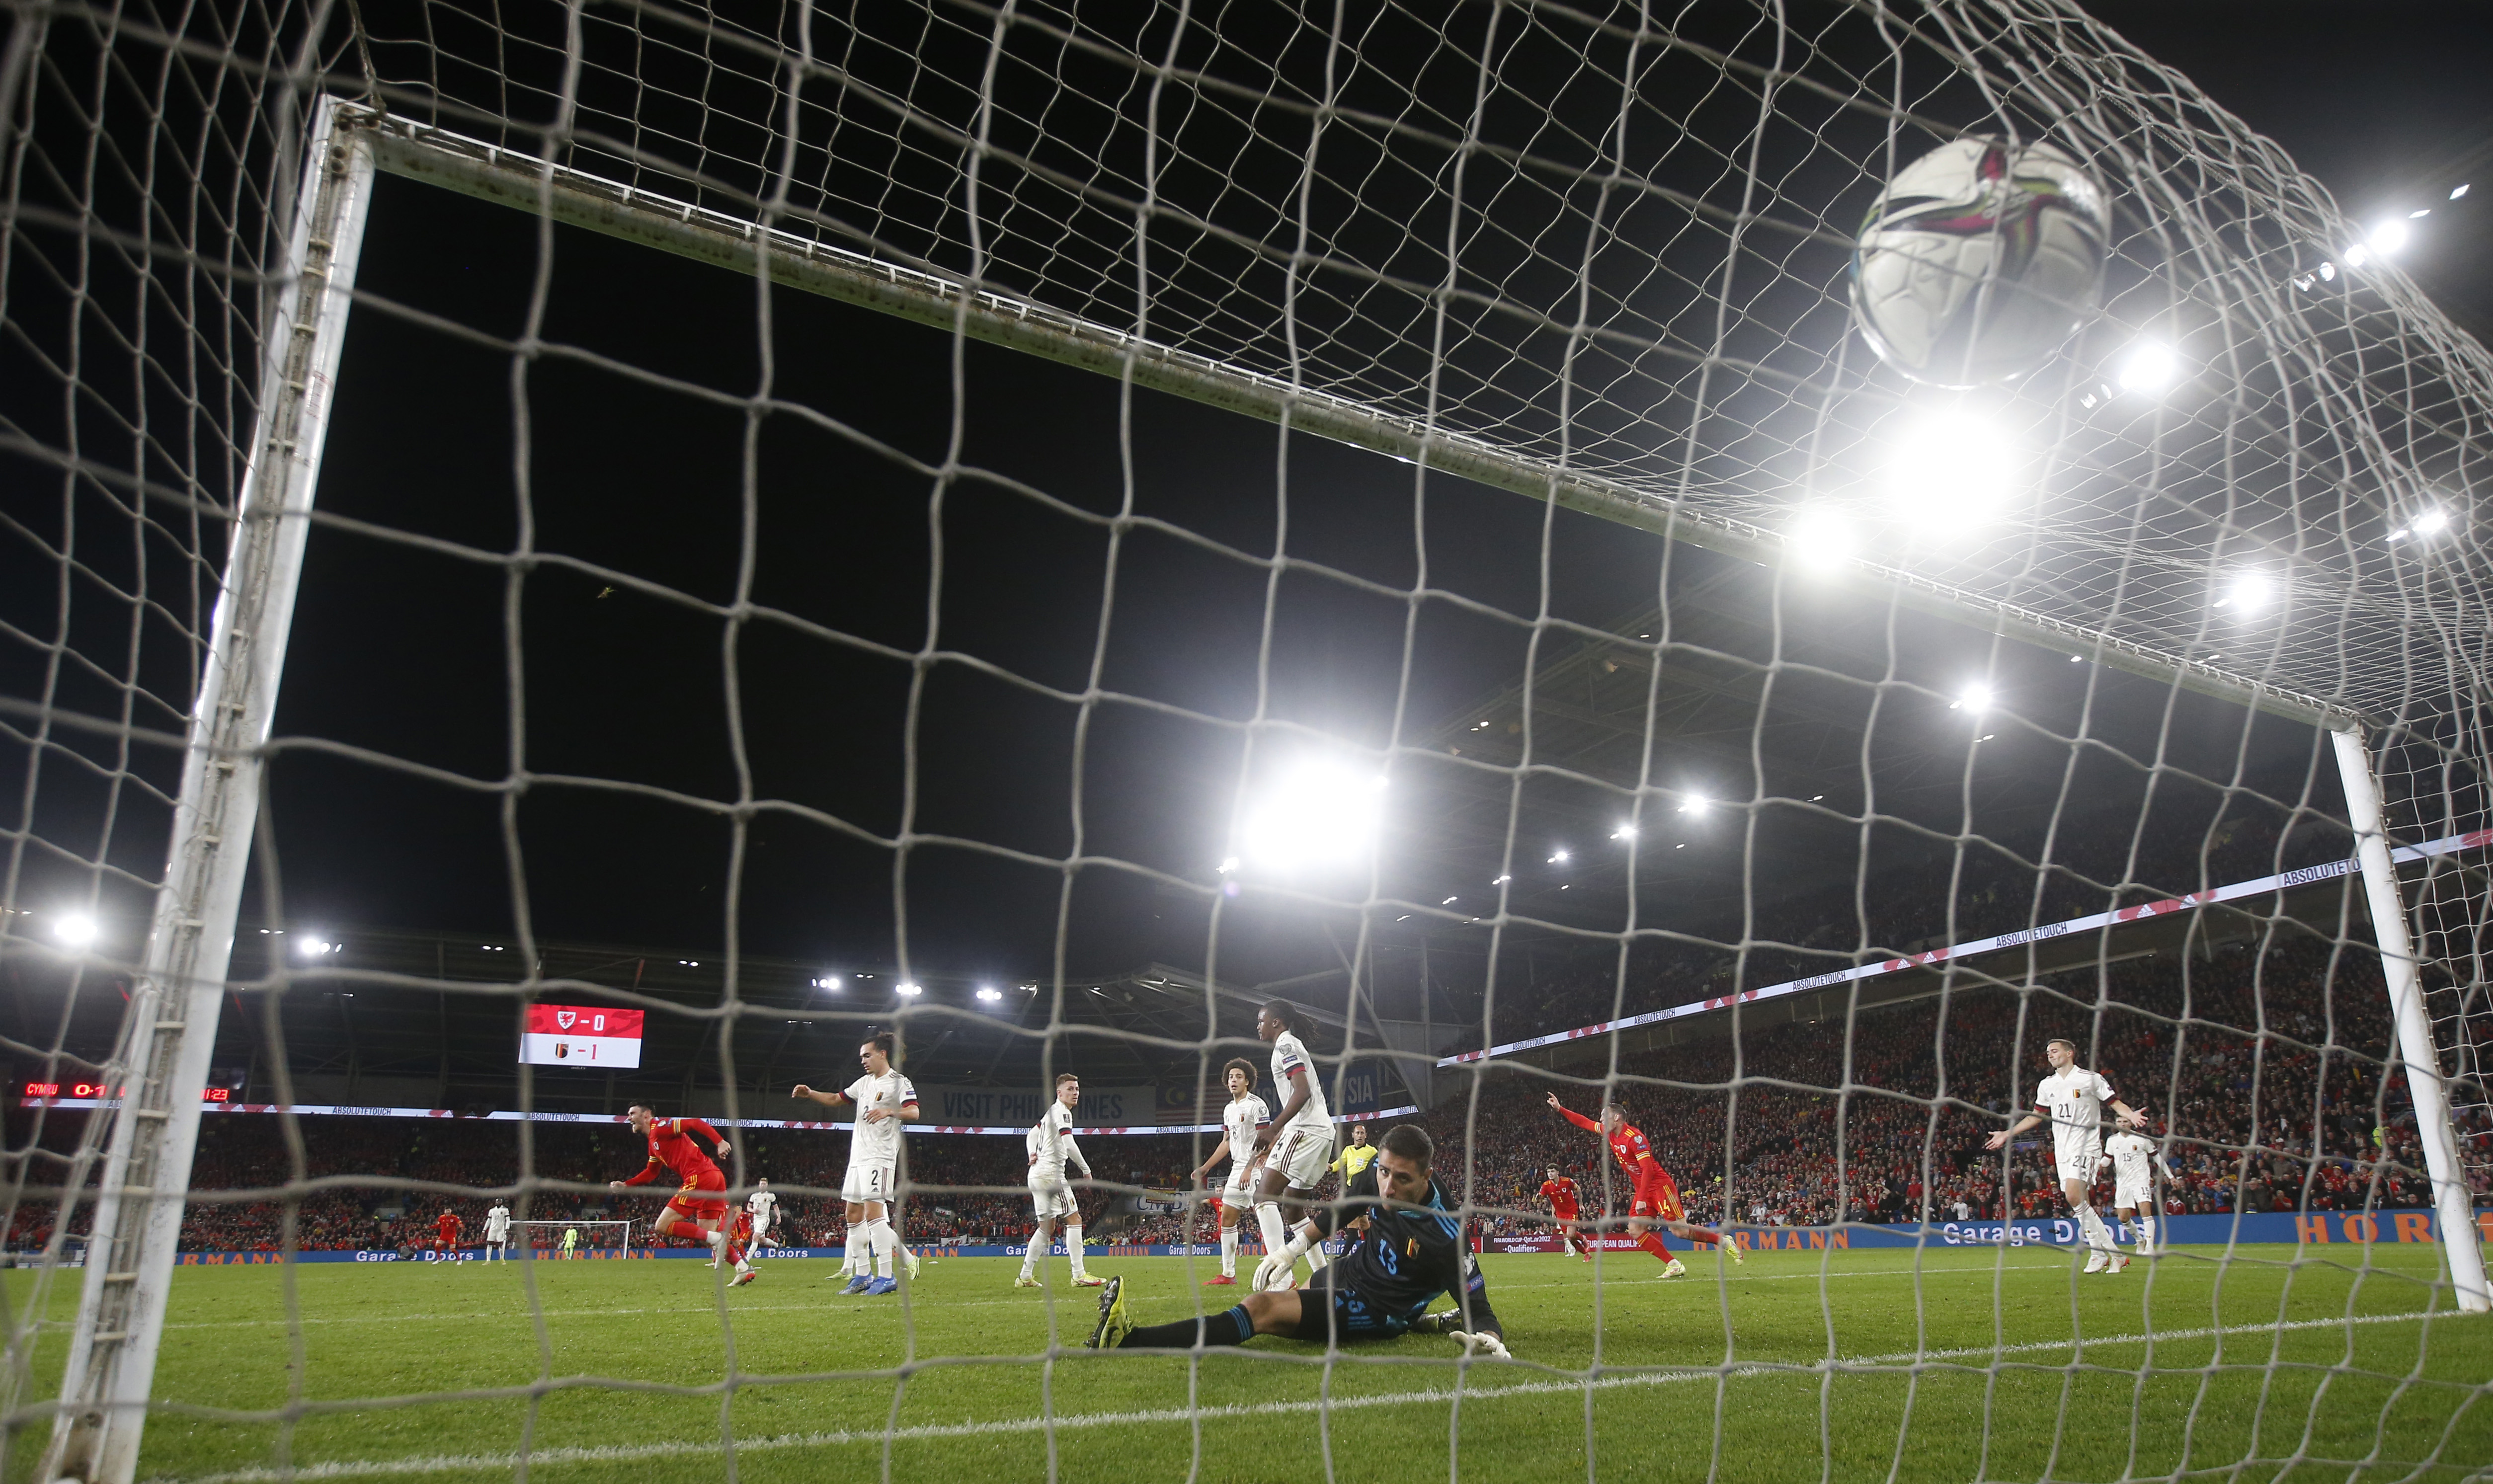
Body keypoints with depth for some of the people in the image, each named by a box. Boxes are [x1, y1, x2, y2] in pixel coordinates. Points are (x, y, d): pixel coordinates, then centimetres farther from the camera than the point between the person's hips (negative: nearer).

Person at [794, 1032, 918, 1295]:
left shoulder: (899, 1082, -5)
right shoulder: (864, 1083, 19)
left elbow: (914, 1112, -18)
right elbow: (836, 1099, 27)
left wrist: (889, 1111, -36)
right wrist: (810, 1094, 10)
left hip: (880, 1157, -9)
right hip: (858, 1155, 9)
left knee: (873, 1211, -17)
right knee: (854, 1214, 9)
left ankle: (887, 1276, -17)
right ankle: (862, 1275, 16)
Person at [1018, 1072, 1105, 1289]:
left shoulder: (1051, 1112, 20)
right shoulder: (1062, 1111, -11)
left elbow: (1032, 1134, 30)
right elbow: (1069, 1144, -21)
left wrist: (1033, 1154, 12)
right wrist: (1086, 1169, -12)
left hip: (1037, 1173, 10)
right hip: (1050, 1174, -10)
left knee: (1045, 1226, 15)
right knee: (1074, 1219, -9)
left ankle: (1025, 1277, 15)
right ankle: (1079, 1275, -13)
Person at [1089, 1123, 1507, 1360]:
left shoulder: (1445, 1236, -30)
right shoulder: (1375, 1175, -12)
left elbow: (1478, 1308, -25)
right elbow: (1339, 1210, 9)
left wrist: (1490, 1338, -47)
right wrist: (1293, 1248, 7)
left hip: (1373, 1313, -9)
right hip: (1347, 1272, 9)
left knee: (1264, 1307, -29)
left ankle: (1130, 1339, -36)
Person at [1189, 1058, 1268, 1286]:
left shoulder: (1257, 1105, -11)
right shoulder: (1229, 1109, 15)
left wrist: (1249, 1169, -25)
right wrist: (1205, 1168, 22)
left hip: (1256, 1168, -9)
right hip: (1238, 1168, 9)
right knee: (1227, 1218, 9)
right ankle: (1228, 1274, 17)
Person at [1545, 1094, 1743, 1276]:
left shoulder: (1634, 1136, -18)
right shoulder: (1610, 1133, 7)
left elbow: (1647, 1169, -23)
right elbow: (1584, 1122, 17)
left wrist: (1642, 1199, -25)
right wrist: (1560, 1108, 12)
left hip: (1660, 1185, -9)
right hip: (1642, 1190, 9)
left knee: (1680, 1231, -14)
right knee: (1635, 1230, -6)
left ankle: (1724, 1241, 6)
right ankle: (1674, 1265, -4)